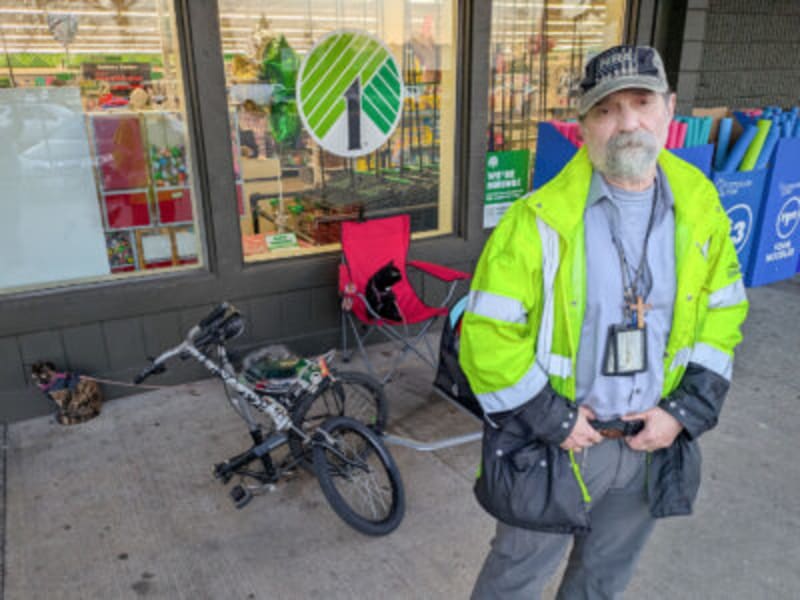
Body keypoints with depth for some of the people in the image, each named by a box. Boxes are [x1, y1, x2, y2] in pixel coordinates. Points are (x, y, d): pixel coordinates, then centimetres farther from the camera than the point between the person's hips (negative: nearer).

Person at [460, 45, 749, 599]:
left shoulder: (700, 209, -4)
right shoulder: (541, 219, -19)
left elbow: (723, 314, 5)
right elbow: (487, 335, -18)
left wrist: (686, 411, -5)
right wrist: (554, 419, -16)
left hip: (651, 443, 4)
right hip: (553, 443, -4)